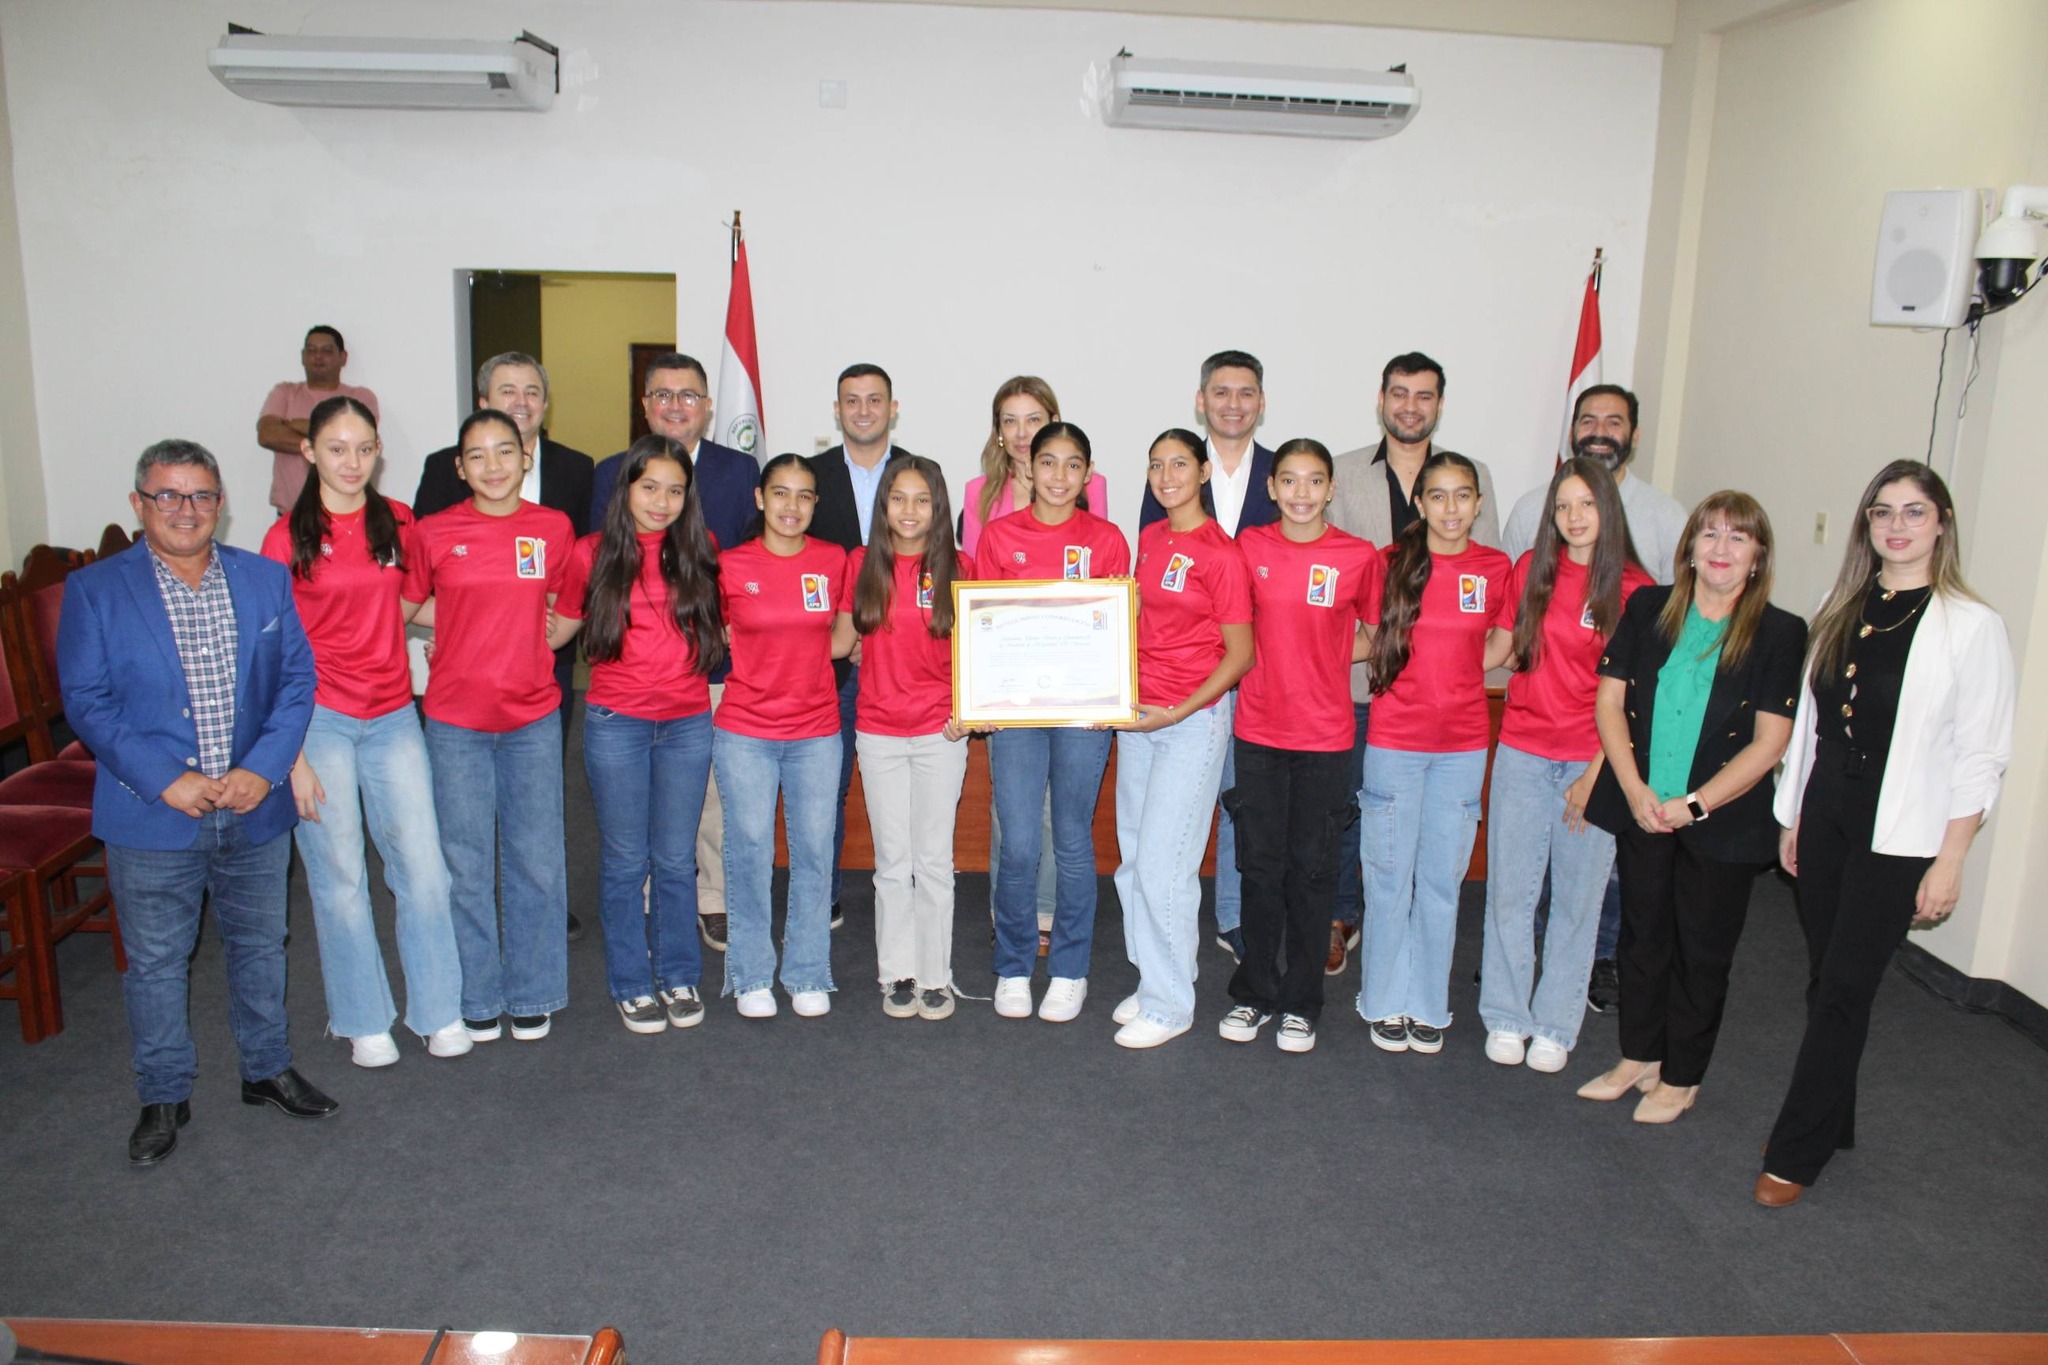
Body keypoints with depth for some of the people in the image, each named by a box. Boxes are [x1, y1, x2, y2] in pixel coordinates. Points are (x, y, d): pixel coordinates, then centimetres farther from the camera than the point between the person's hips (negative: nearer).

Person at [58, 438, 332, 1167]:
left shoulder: (266, 580, 3)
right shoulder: (94, 590, -4)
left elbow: (297, 678, 1)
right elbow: (86, 701, -8)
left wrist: (263, 770, -13)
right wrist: (166, 780, -17)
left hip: (255, 810, 2)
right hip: (152, 816, -2)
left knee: (260, 945, 17)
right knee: (155, 962, 10)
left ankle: (268, 1069, 35)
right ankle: (164, 1097, 28)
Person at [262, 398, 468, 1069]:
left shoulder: (398, 522, 4)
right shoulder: (287, 537, -5)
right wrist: (292, 756, -10)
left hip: (392, 717, 3)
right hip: (320, 720, -3)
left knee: (423, 867, 1)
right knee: (340, 875, 6)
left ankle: (439, 1012, 17)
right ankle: (364, 1021, 22)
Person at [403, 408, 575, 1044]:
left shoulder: (555, 528, 2)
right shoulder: (434, 532, -2)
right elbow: (404, 609, 10)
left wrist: (522, 634, 5)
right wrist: (470, 623, 0)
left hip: (534, 716, 1)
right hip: (455, 717, -1)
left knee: (537, 859, 6)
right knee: (467, 864, 6)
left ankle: (532, 993, 22)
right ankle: (476, 999, 21)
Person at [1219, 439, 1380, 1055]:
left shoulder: (1359, 557, -3)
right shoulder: (1249, 547, 1)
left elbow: (1378, 638, 9)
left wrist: (1325, 658, -2)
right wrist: (1278, 659, 0)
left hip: (1325, 734, -1)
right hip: (1259, 729, 1)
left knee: (1311, 867, 6)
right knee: (1260, 864, 8)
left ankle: (1300, 1003, 19)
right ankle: (1254, 993, 22)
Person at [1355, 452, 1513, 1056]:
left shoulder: (1495, 569, 1)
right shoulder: (1392, 562, -4)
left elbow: (1497, 649, 12)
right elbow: (1373, 643, 6)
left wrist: (1450, 675, 2)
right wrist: (1420, 668, -4)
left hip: (1462, 744, 1)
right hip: (1393, 739, -1)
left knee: (1442, 877, 9)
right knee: (1390, 875, 5)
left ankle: (1429, 1004, 22)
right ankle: (1386, 1002, 20)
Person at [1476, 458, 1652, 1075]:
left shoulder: (1633, 587, -6)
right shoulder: (1531, 569, 3)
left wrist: (1596, 773, -10)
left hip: (1594, 760, -2)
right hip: (1523, 752, 3)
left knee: (1578, 896, 7)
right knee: (1510, 890, 5)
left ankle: (1556, 1027, 20)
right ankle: (1507, 1018, 20)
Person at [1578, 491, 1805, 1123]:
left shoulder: (1780, 634, -7)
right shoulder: (1647, 609, 1)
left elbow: (1768, 742, -10)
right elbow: (1609, 701, 1)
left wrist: (1694, 804, -15)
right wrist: (1636, 790, -10)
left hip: (1721, 824, -3)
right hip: (1640, 808, 3)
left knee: (1702, 951, 9)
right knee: (1642, 935, 15)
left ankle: (1680, 1078, 26)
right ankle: (1639, 1058, 33)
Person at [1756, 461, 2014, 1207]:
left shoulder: (1972, 626, -9)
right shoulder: (1841, 609, 8)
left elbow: (1981, 757, -8)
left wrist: (1949, 862, -10)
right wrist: (1792, 816, 12)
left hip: (1897, 835, -5)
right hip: (1825, 815, 5)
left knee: (1844, 990, -1)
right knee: (1824, 981, 13)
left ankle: (1795, 1154, 10)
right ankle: (1832, 1124, 29)